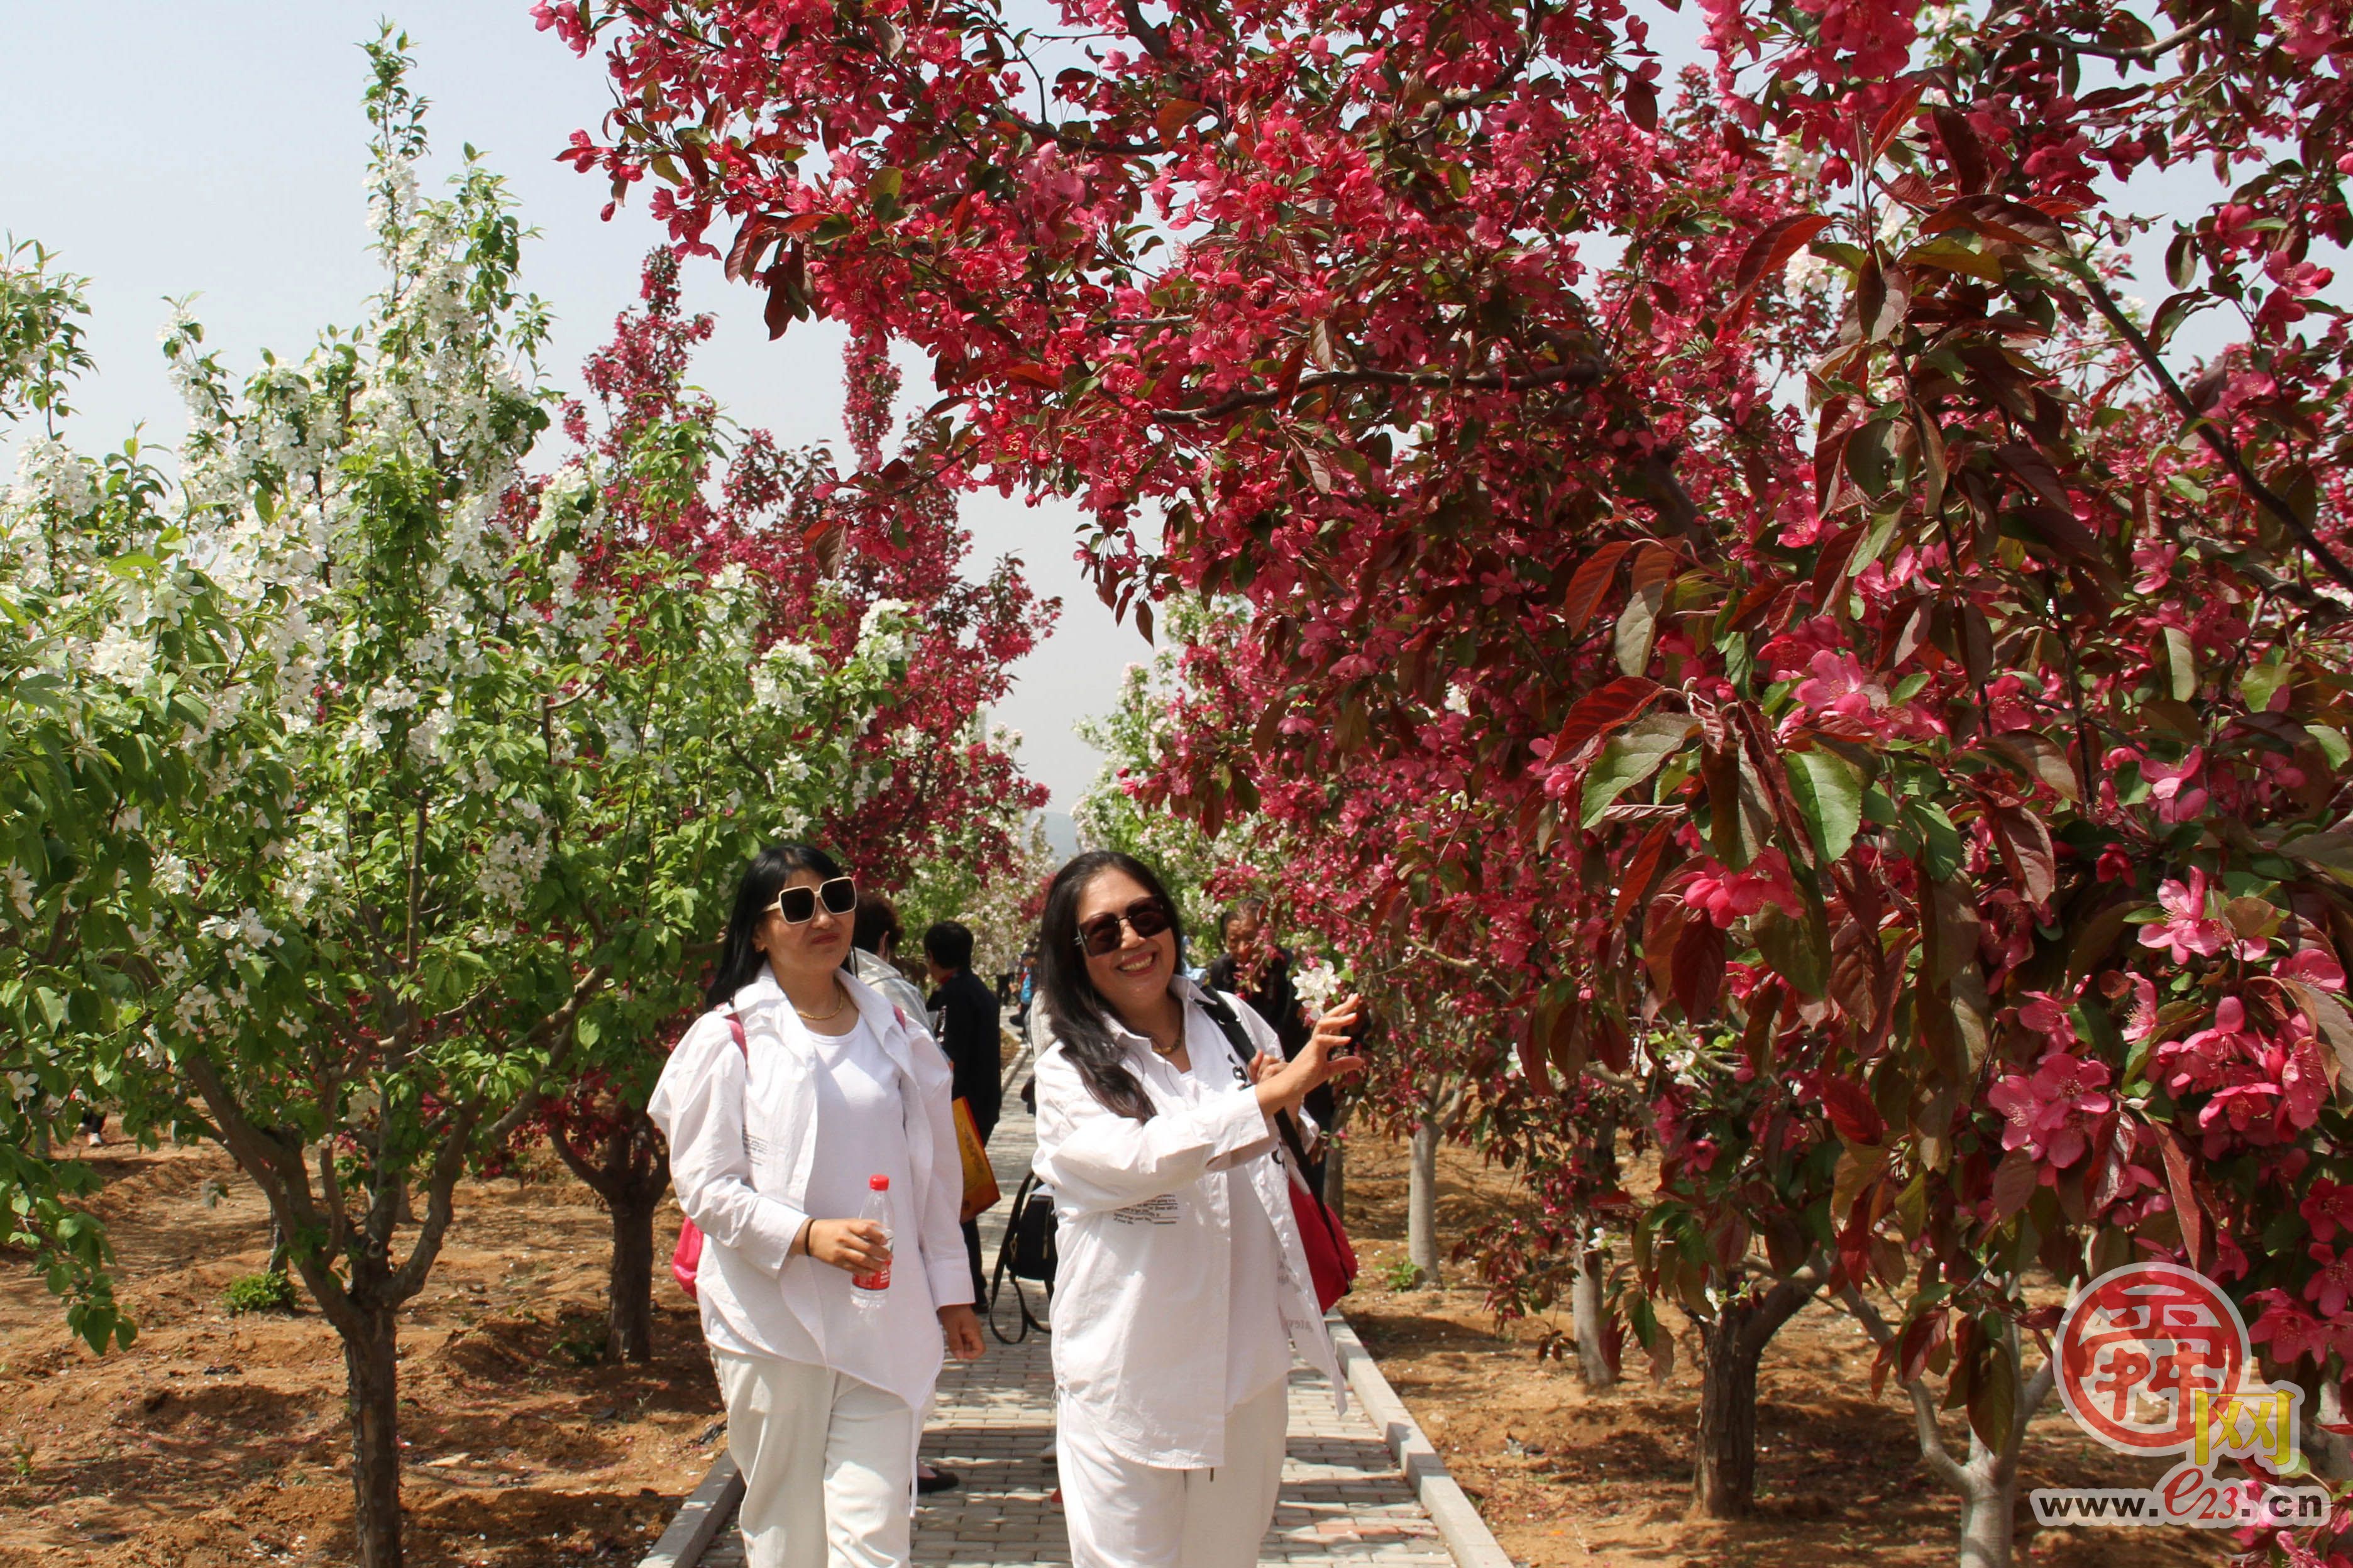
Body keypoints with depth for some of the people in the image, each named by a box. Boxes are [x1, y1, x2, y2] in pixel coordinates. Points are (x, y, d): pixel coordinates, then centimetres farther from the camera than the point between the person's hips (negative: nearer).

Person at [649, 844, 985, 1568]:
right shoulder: (729, 1038, -3)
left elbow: (934, 1174, 15)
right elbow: (704, 1184, -7)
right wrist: (806, 1234, -21)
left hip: (884, 1319, 3)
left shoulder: (893, 1030, 11)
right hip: (773, 1321, -2)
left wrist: (950, 1291, 14)